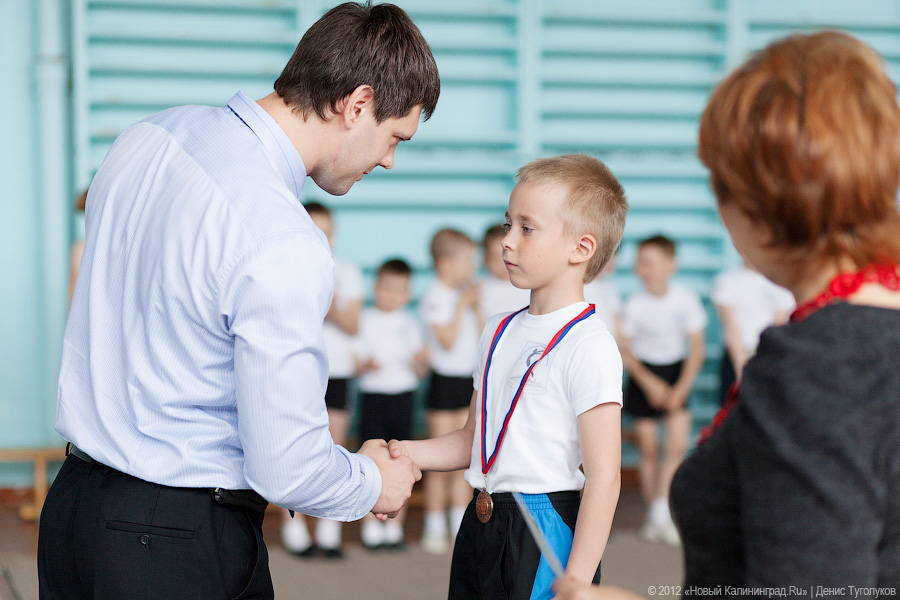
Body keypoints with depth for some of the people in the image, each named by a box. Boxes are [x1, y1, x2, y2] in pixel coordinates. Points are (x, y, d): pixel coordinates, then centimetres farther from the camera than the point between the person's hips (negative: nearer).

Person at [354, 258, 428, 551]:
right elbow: (353, 362, -1)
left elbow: (422, 370, 10)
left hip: (402, 396, 3)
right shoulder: (364, 321, 3)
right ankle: (371, 527, 3)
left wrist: (419, 361, -11)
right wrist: (366, 366, -21)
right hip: (373, 395, -3)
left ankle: (395, 526, 13)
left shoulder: (410, 324, 11)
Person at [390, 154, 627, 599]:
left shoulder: (588, 346, -14)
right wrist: (406, 453, 2)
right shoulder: (498, 332, 12)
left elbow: (603, 479, -17)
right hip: (480, 529, 7)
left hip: (545, 535, -7)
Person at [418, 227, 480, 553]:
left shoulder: (464, 292, 11)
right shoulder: (435, 297, -12)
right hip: (445, 381, -7)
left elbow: (477, 336, 13)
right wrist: (462, 305, -15)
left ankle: (461, 526, 16)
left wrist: (476, 305, 2)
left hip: (469, 380, 7)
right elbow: (448, 340, -20)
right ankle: (435, 529, 8)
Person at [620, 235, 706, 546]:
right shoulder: (635, 304, -12)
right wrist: (649, 383, -12)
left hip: (677, 372, 1)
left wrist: (682, 387, -10)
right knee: (648, 449, 2)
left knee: (677, 445, -12)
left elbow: (696, 348, -4)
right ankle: (653, 515, 15)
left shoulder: (686, 299, -11)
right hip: (644, 373, -1)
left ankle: (662, 512, -8)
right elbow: (625, 350, -4)